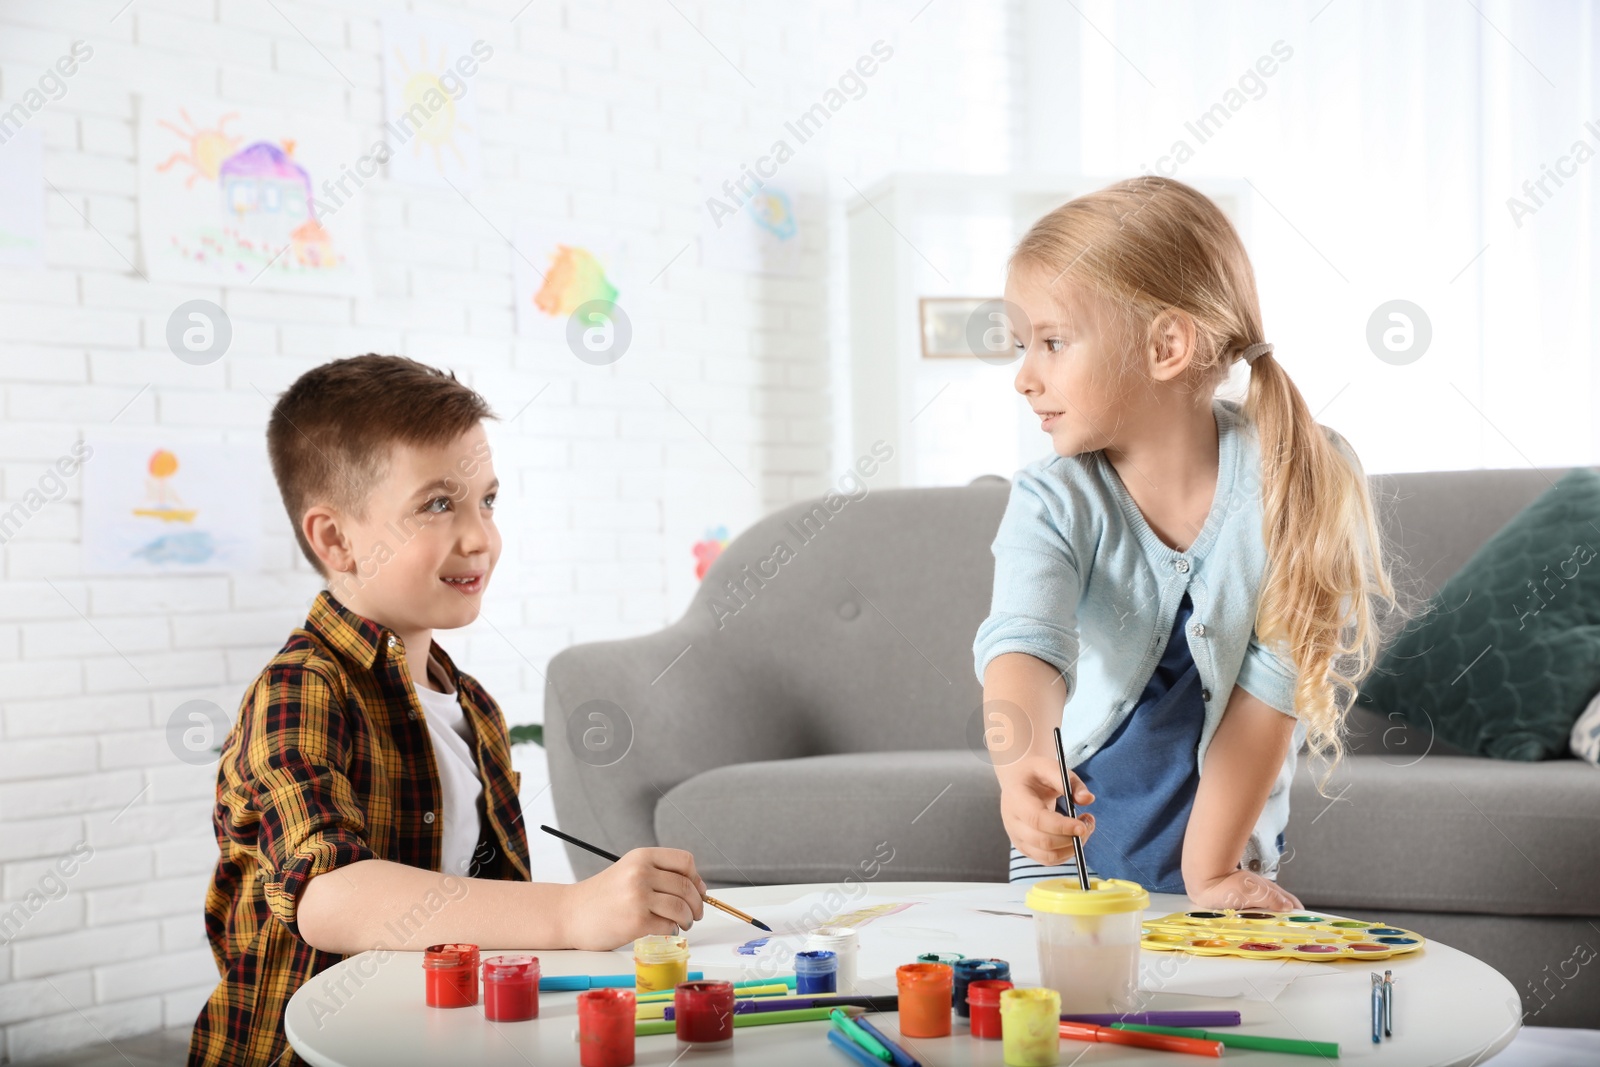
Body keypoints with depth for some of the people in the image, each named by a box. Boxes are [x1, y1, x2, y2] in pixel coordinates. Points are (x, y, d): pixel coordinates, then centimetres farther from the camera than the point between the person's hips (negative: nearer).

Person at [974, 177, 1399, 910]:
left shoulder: (1302, 478, -16)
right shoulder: (1052, 503, -15)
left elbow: (1276, 680, -16)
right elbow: (1025, 643, -33)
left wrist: (1211, 868, -18)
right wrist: (1022, 764, -55)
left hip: (1228, 848, -1)